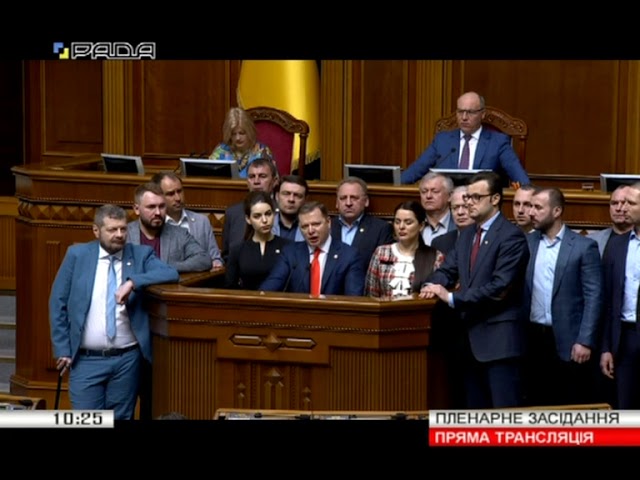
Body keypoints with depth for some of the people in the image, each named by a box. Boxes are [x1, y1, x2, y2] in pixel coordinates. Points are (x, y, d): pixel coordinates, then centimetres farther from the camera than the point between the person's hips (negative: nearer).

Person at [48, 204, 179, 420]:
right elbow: (58, 303, 4)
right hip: (86, 360, -1)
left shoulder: (141, 254, 4)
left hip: (127, 359, 1)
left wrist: (133, 281, -24)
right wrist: (62, 349, -1)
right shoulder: (77, 255, 2)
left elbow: (171, 274, -12)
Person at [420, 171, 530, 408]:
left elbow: (500, 287, -19)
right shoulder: (467, 235, 17)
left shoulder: (511, 236, -11)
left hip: (499, 339, -8)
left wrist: (452, 298, -17)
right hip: (472, 338, 9)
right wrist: (433, 286, -10)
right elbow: (448, 270, 14)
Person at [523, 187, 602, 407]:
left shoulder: (583, 246, -2)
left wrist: (585, 341, -12)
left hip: (568, 341, -4)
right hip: (533, 339, 4)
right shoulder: (526, 243, 8)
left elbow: (593, 297, -6)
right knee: (537, 405, 8)